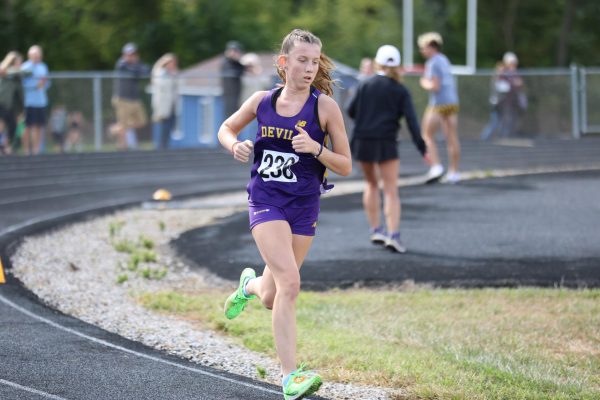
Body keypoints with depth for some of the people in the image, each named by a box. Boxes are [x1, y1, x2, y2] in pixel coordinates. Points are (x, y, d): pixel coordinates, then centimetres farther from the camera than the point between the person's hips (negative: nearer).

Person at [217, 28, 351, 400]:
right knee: (290, 283, -20)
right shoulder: (262, 101, 0)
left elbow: (346, 166, -3)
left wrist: (315, 148, -21)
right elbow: (226, 128, 18)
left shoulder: (325, 105, -6)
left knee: (273, 297, 11)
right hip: (266, 202, -1)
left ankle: (250, 284, 50)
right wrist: (236, 146, -5)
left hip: (304, 206, 1)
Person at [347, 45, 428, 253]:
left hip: (362, 141, 2)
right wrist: (421, 147, -7)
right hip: (386, 143, -2)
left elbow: (351, 111, 2)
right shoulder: (400, 90, 0)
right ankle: (393, 234, -13)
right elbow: (411, 119, -8)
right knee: (391, 191, 0)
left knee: (371, 183, 21)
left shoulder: (365, 84, 3)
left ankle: (375, 230, 18)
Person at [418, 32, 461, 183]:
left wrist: (424, 84, 1)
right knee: (452, 138, 6)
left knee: (427, 136, 3)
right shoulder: (445, 60, 16)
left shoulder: (433, 63, -11)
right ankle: (454, 172, 8)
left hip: (438, 104, -8)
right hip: (452, 102, 8)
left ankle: (436, 166, -11)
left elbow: (435, 86, -19)